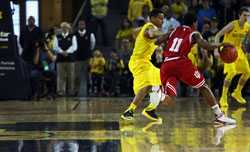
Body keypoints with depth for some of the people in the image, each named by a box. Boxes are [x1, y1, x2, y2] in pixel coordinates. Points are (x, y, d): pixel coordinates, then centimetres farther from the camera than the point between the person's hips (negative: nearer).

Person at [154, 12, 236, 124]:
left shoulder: (174, 31, 25)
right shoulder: (194, 34, 12)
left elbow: (156, 42, 18)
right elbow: (206, 46, -5)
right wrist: (222, 44, 9)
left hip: (166, 65, 4)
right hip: (181, 62, -4)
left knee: (171, 101, 0)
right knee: (203, 87, 14)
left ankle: (159, 94, -33)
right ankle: (220, 116, 12)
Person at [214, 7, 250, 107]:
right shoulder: (233, 25, -21)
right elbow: (218, 35, -23)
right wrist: (216, 50, -33)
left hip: (238, 50, 7)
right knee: (232, 72, -24)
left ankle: (237, 93, 28)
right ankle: (223, 98, -16)